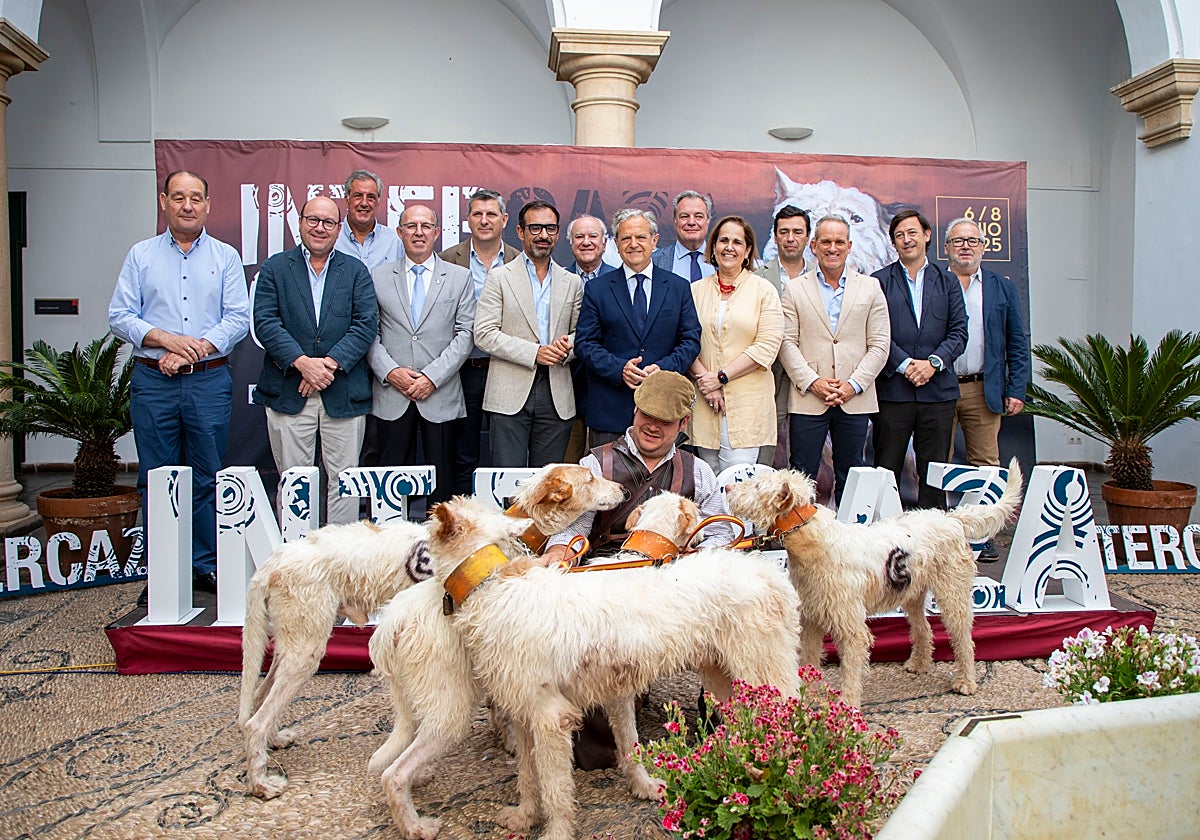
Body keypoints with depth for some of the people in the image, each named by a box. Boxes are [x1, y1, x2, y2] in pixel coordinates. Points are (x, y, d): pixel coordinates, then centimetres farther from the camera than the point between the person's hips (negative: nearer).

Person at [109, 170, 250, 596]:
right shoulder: (141, 255, 9)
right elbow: (120, 316, 3)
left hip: (210, 382, 0)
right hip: (152, 384, 1)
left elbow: (238, 318, 0)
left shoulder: (226, 257, 8)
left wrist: (195, 349, -12)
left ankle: (207, 566, 14)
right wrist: (167, 340, -12)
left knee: (207, 480, 4)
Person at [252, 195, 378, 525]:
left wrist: (331, 362, -13)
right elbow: (265, 322, -2)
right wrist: (302, 362, -15)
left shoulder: (356, 271, 11)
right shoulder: (274, 268, 9)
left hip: (343, 393, 1)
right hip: (288, 393, 0)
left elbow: (366, 324, 0)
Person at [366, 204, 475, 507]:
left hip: (441, 396, 0)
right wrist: (390, 371, -9)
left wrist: (432, 376, -9)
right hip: (392, 397, 1)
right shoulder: (379, 277, 10)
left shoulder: (460, 278, 8)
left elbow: (465, 334, 0)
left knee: (441, 481, 2)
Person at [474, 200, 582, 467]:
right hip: (510, 395, -3)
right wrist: (534, 352, -14)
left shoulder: (572, 283, 14)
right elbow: (484, 334, -5)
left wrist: (568, 346, -6)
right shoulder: (499, 277, 3)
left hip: (557, 396, 3)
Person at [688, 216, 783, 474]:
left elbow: (767, 346, -5)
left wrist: (722, 376, -9)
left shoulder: (763, 289, 4)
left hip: (747, 403, -2)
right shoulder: (696, 290, 11)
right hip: (704, 402, 2)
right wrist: (704, 379, -10)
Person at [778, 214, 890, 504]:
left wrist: (854, 384, -8)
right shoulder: (794, 288, 7)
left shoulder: (870, 288, 10)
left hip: (855, 400, 1)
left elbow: (880, 345, 4)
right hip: (808, 399, -1)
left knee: (850, 477, 7)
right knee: (803, 476, 0)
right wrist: (812, 381, -11)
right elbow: (787, 343, 1)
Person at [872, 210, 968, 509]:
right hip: (892, 389, -2)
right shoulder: (879, 281, 7)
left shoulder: (948, 282, 14)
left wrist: (932, 363, -10)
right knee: (886, 471, 0)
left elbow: (958, 333, 6)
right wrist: (905, 364, -13)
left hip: (938, 389, 2)